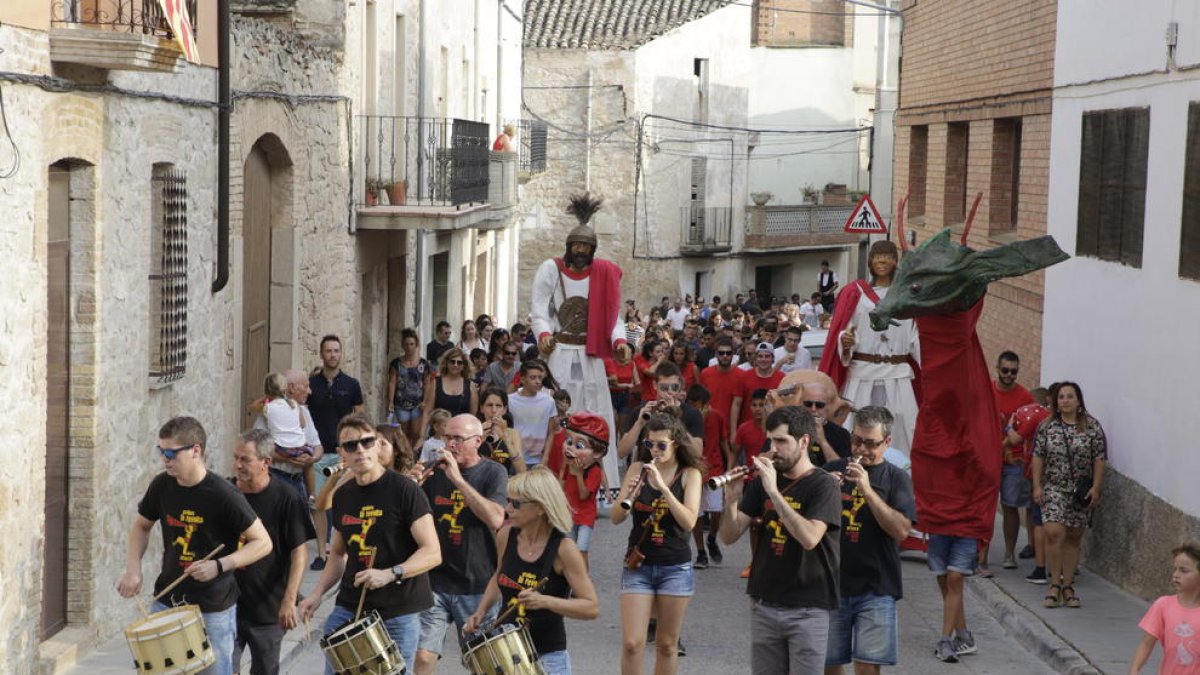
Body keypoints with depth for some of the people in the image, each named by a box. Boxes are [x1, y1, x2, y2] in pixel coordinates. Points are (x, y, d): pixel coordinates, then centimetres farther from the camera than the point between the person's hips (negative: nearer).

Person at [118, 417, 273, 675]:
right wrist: (133, 569, -1)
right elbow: (142, 526, 15)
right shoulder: (162, 486, -2)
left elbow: (263, 543, -13)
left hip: (214, 610, -4)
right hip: (167, 601, 5)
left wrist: (219, 565, -25)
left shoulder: (223, 495, -17)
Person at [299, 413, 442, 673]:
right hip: (348, 608, 5)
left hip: (398, 614, -5)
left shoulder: (403, 490, -10)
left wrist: (390, 574, -28)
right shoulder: (342, 496, 8)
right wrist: (317, 593, 6)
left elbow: (432, 553, -14)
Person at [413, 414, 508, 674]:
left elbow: (495, 519, -21)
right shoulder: (436, 470, 5)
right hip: (435, 582, 2)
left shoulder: (493, 473, -4)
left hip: (477, 586, -2)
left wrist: (458, 479, -25)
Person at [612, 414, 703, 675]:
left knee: (667, 644, 9)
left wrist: (663, 487, -24)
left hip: (675, 568, -1)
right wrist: (629, 496, -22)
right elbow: (616, 518, -2)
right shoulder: (637, 469, 0)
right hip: (638, 565, 1)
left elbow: (689, 522, -16)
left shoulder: (689, 474, -4)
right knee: (631, 643, -6)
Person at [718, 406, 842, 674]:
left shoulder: (823, 485, -8)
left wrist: (774, 492, -26)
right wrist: (732, 500, -16)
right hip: (763, 604, 5)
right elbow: (729, 537, 3)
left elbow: (809, 538, -24)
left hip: (807, 609, -5)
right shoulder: (762, 481, 6)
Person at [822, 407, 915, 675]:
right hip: (831, 583, 2)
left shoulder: (896, 478, 1)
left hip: (875, 588, -2)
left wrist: (867, 490, -19)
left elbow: (901, 530, -12)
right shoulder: (832, 470, 7)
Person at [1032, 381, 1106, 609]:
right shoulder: (1047, 427, 3)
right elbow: (1038, 457, 5)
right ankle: (1055, 585, -7)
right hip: (1054, 489, 0)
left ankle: (1068, 586, 14)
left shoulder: (1092, 427, 0)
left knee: (1073, 538, 5)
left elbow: (1099, 460, 0)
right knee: (1054, 533, -14)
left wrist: (1096, 488, -6)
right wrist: (1037, 486, -1)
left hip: (1081, 492, 0)